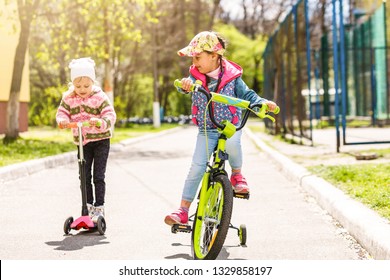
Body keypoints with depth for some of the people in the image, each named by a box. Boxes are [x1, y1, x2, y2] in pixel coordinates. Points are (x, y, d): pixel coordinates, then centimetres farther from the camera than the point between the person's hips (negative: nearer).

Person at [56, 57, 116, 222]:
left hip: (101, 140, -4)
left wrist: (100, 122, -38)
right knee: (84, 176, 7)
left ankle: (99, 208, 2)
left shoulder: (100, 97, -11)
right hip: (82, 142, 4)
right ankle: (88, 206, 18)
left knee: (98, 176, -5)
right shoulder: (68, 98, 0)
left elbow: (110, 116, -17)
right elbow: (62, 112, 3)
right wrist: (62, 120, -20)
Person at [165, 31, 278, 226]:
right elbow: (187, 85, -21)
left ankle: (237, 175, -4)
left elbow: (247, 95, 0)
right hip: (206, 130, 2)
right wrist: (185, 84, -46)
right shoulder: (196, 75, -2)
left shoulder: (231, 76, -6)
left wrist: (263, 103, -18)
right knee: (197, 167, -10)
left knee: (231, 142, -36)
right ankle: (183, 211, -3)